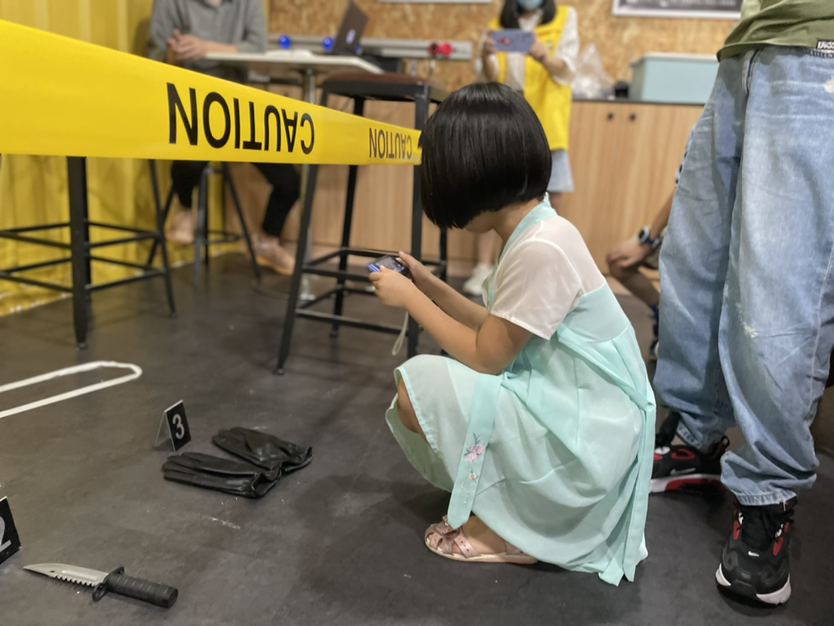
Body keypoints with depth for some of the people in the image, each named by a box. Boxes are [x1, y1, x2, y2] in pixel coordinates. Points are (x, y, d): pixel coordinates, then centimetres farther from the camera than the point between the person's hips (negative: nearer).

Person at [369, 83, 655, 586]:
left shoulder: (542, 249, -25)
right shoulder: (534, 232, 5)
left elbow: (487, 357, -18)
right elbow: (500, 329, 11)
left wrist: (410, 298, -8)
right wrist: (427, 284, 10)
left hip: (586, 442, -10)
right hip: (573, 411, 10)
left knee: (419, 384, -17)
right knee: (428, 385, 10)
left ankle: (508, 530, 0)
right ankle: (514, 508, 10)